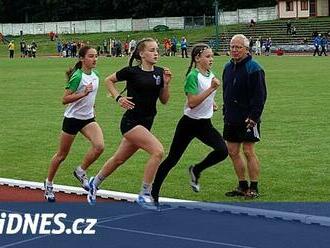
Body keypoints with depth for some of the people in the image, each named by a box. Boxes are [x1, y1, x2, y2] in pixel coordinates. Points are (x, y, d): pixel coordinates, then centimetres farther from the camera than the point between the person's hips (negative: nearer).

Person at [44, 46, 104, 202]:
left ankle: (81, 171, 4)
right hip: (72, 118, -5)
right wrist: (83, 94, -31)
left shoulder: (95, 75, 2)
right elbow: (65, 99, -22)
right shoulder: (77, 76, -19)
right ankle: (49, 184, 28)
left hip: (88, 118, 5)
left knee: (99, 146, -19)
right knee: (62, 155, 7)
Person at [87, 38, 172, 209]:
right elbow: (109, 80, 5)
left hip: (146, 124, 6)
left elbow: (164, 100, 8)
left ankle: (95, 182, 44)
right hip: (131, 122, -6)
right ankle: (144, 195, -13)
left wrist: (166, 84, -8)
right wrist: (118, 98, -8)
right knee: (157, 150, -23)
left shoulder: (160, 72, 3)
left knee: (119, 159, 19)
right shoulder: (132, 71, -11)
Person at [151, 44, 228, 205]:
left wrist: (211, 103, 8)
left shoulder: (210, 75, 6)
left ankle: (196, 170, 10)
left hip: (204, 124, 6)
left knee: (222, 151, -14)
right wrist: (211, 89, -29)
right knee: (172, 159, 2)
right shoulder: (193, 76, -17)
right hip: (189, 123, -6)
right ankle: (154, 193, 15)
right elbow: (192, 102, -27)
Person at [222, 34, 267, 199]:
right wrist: (225, 113, 15)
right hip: (231, 119, 8)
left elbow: (260, 95, -15)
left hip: (248, 119, -8)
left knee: (248, 152, -4)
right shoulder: (228, 67, 12)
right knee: (233, 151, 9)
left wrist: (253, 117, -20)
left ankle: (253, 188, 5)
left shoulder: (253, 68, -11)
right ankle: (242, 186, 20)